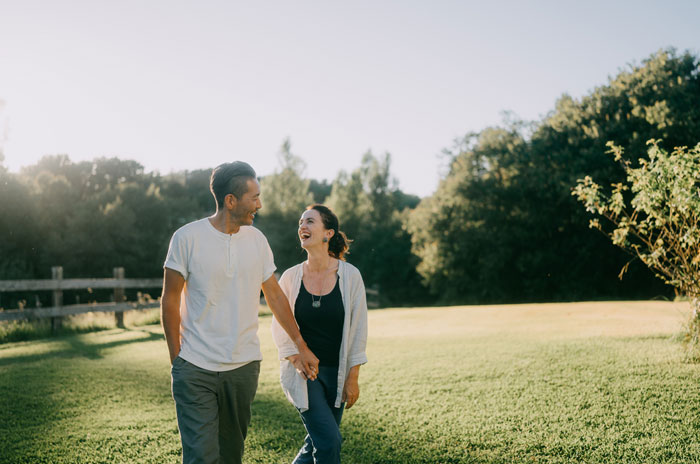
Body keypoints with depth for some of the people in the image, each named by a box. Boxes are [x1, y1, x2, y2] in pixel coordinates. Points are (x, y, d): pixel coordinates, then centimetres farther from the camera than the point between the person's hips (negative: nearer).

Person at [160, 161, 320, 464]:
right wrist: (176, 360, -3)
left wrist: (301, 346, 16)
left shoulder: (256, 239, 5)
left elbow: (275, 296, 13)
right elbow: (170, 301, -2)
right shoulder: (187, 238, -7)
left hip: (244, 367, 4)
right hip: (195, 370, -4)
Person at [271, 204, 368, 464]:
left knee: (318, 442, 9)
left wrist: (353, 378, -4)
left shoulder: (350, 275, -6)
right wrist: (296, 359, -10)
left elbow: (358, 329, -2)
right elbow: (280, 327, 4)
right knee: (329, 440, -12)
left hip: (336, 373, 1)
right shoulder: (291, 277, -3)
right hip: (302, 372, -1)